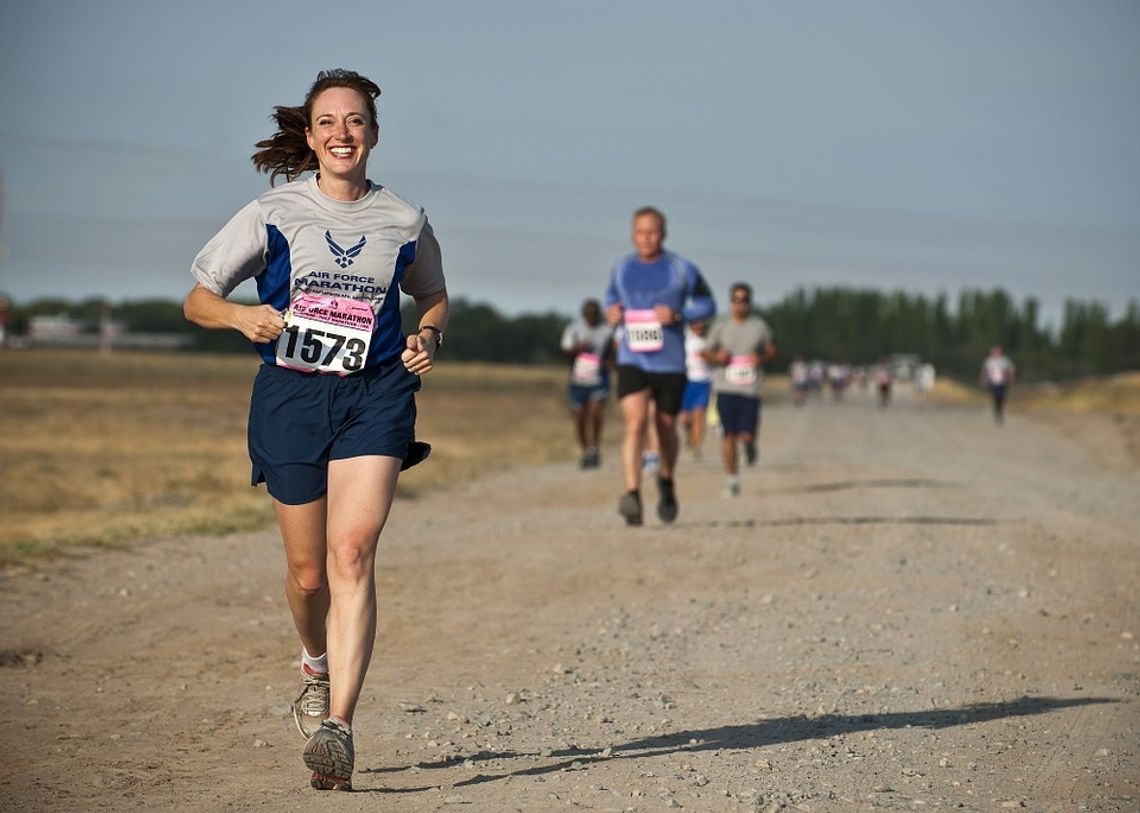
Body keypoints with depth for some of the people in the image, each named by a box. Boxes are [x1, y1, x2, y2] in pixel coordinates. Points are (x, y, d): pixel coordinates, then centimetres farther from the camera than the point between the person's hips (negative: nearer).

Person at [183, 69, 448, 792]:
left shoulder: (404, 221, 6)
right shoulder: (273, 214, 3)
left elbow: (435, 299, 23)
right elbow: (197, 301, 7)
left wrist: (429, 338, 1)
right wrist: (242, 316, -14)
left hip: (376, 394, -1)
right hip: (291, 395, 1)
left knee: (353, 552, -20)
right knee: (308, 570, 7)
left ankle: (338, 726, -25)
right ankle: (318, 667, 41)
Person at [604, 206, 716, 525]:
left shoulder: (682, 269, -4)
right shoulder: (621, 268, 5)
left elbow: (707, 304, 4)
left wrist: (677, 314, -14)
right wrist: (611, 310, 2)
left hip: (670, 363, 0)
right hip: (632, 361, 0)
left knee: (665, 428, 12)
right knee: (634, 423, -19)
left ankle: (666, 481, 42)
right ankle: (632, 495, -29)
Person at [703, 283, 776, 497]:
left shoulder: (759, 326, 4)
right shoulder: (721, 327, 5)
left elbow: (772, 350, 14)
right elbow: (708, 353, 14)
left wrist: (762, 358, -8)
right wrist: (717, 357, -8)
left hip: (750, 389, -1)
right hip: (726, 388, 1)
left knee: (747, 435, -8)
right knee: (728, 435, -2)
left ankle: (750, 444, 30)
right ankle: (732, 479, 9)